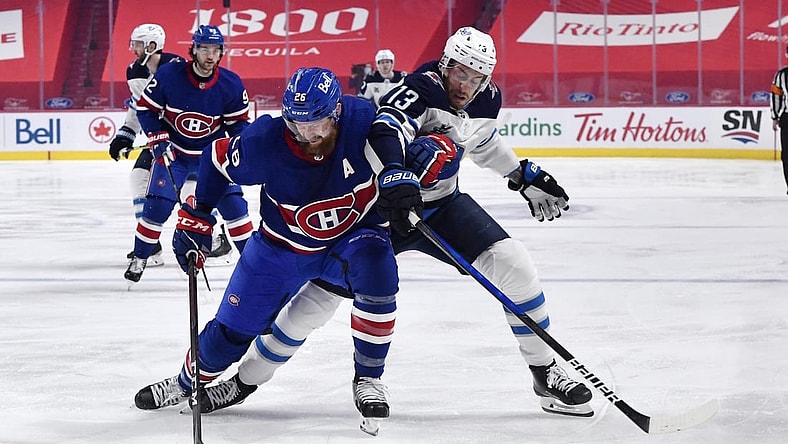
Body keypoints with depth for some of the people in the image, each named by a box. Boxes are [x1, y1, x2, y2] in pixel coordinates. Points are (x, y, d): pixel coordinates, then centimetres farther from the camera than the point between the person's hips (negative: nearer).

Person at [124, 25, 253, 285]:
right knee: (158, 206, -11)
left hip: (212, 154, 1)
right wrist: (158, 140, -17)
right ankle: (139, 259, 8)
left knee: (233, 204, -8)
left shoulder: (231, 85, -14)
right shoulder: (168, 75, -19)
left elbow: (239, 121, 0)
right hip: (173, 152, -1)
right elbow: (145, 108, -8)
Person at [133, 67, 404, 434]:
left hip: (353, 233, -1)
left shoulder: (362, 120, -29)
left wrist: (399, 179, -29)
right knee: (233, 328, 3)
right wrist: (193, 219, -7)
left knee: (376, 267, -34)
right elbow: (216, 160, -9)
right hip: (283, 245, 1)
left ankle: (368, 379, -15)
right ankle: (185, 384, 37)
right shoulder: (266, 142, -27)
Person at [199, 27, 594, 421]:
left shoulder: (486, 101, -3)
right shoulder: (421, 90, -25)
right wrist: (396, 180, -63)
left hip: (442, 204, 5)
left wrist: (527, 177, 21)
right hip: (383, 206, -5)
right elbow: (384, 131, -46)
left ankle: (545, 372, 3)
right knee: (323, 289, -8)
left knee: (512, 264, -12)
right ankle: (245, 379, 8)